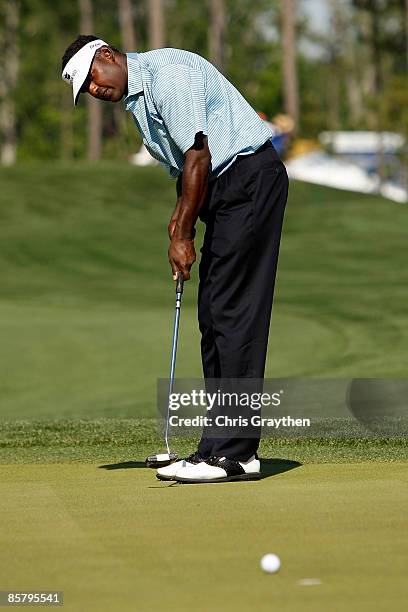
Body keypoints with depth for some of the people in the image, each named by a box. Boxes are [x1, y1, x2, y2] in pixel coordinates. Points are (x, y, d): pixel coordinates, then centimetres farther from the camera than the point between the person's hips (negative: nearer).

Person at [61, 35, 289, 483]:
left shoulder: (166, 73, -15)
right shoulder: (136, 98, 16)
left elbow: (198, 156, -18)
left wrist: (182, 235, -13)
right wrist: (181, 217, 3)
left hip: (249, 178, -10)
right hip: (224, 189, 10)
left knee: (233, 312, -12)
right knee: (215, 315, 8)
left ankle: (229, 454, -14)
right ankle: (235, 449, 9)